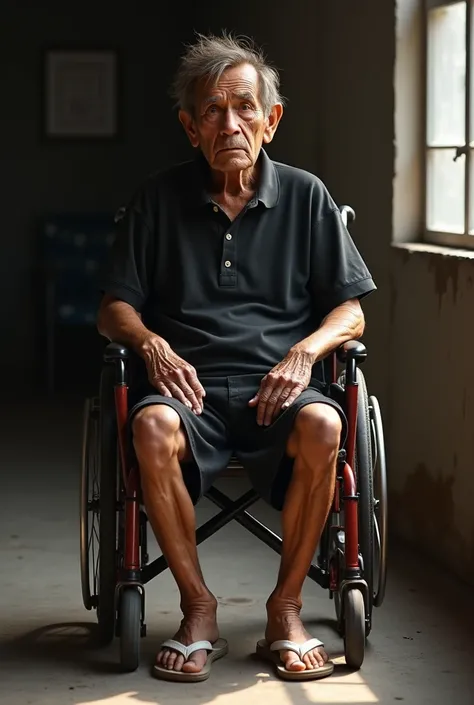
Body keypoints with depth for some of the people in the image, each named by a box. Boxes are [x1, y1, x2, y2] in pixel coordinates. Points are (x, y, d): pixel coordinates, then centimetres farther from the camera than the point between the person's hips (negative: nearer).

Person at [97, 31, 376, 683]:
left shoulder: (305, 196, 11)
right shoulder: (159, 198, 11)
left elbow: (350, 310, 10)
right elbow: (115, 309, 12)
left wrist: (305, 350, -11)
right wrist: (151, 344, -10)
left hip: (276, 383, 0)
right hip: (187, 382, 0)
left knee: (322, 427, -34)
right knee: (154, 429, -35)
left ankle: (286, 607, -15)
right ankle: (198, 609, -17)